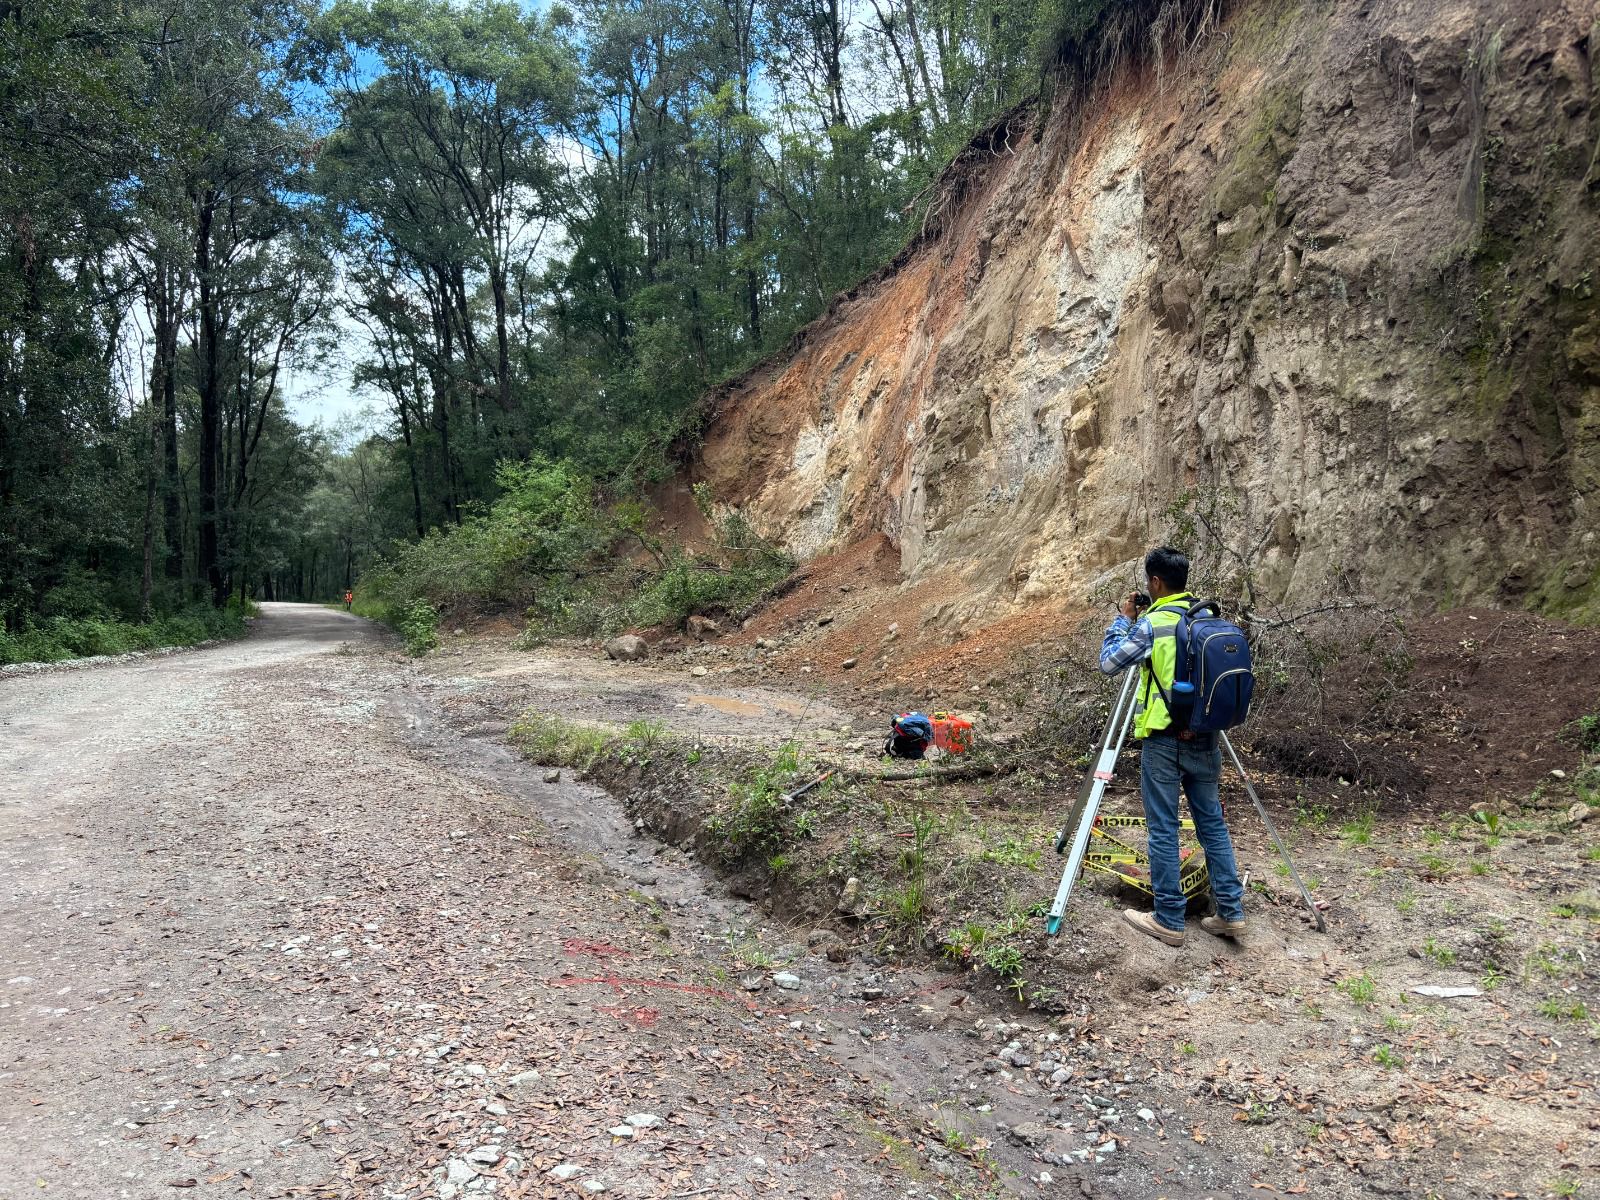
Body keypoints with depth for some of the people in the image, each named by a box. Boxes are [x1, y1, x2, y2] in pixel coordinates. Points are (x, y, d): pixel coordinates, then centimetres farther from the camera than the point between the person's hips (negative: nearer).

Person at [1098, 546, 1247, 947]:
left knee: (1163, 829, 1)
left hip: (1164, 740, -6)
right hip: (1204, 737, 6)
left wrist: (1123, 619, 4)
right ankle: (1231, 911, 16)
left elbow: (1108, 663, -5)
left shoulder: (1152, 624, -14)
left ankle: (1169, 920, 6)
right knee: (1212, 821, 13)